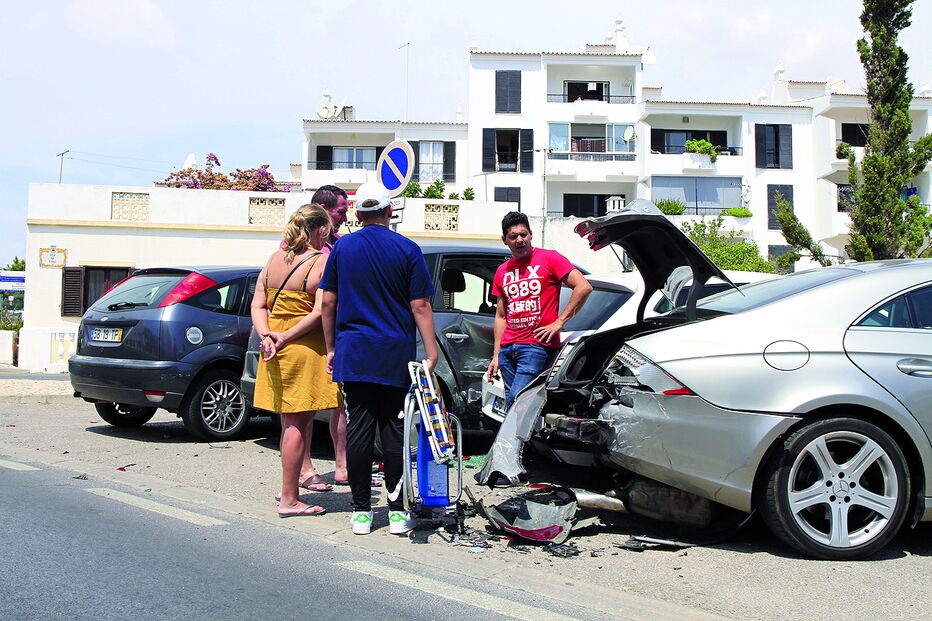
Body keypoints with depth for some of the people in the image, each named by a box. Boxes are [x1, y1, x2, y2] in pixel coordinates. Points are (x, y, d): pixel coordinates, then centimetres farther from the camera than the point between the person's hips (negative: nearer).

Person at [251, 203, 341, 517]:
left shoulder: (274, 259, 9)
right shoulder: (324, 261, -9)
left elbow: (258, 306, 6)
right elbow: (320, 312, -17)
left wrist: (267, 336, -5)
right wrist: (286, 337, -15)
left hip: (275, 351, 7)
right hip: (306, 349, -6)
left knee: (289, 421, 17)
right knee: (297, 423, -2)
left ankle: (296, 477, 32)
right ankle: (288, 499, 1)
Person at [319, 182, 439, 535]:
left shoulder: (342, 247, 4)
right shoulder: (407, 250, -2)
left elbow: (328, 302, 5)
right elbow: (420, 307, -6)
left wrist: (331, 348, 14)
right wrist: (432, 354, -4)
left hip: (353, 353, 2)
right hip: (396, 355, -1)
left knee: (358, 430, 4)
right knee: (394, 430, 4)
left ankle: (361, 511, 8)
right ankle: (398, 511, 7)